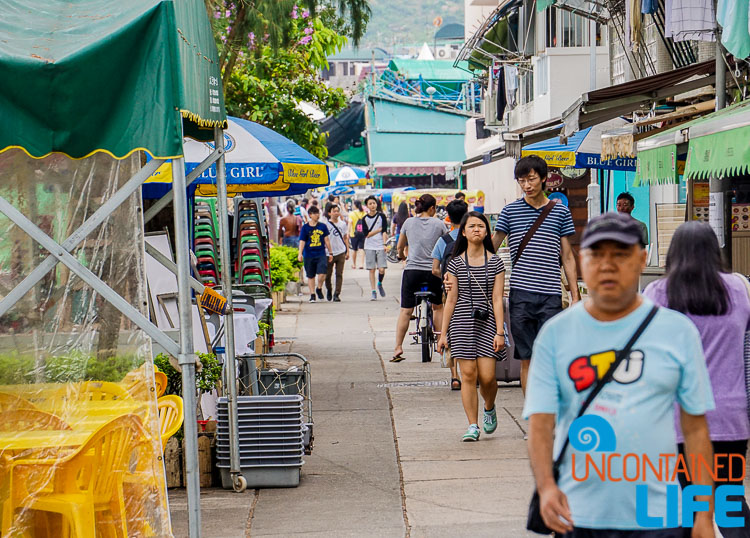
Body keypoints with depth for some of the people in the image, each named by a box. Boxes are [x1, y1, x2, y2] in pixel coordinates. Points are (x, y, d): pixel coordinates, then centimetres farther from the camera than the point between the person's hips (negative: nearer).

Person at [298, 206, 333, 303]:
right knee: (310, 276, 7)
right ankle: (312, 294, 20)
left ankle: (319, 288, 13)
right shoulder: (305, 227, 0)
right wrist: (300, 254, -12)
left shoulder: (323, 226, 5)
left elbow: (326, 240, 12)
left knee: (322, 273, -14)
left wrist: (330, 253, 14)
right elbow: (302, 241, -2)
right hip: (309, 255, 0)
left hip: (321, 254, 0)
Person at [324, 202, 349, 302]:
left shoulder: (342, 224, 8)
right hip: (329, 254, -2)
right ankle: (329, 290, 31)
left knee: (339, 274, -3)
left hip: (341, 252, 2)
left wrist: (347, 251, 12)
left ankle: (337, 294, -2)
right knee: (328, 275, 5)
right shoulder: (326, 225, -3)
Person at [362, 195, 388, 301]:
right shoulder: (365, 219, 5)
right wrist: (379, 229, -7)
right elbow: (366, 234, -3)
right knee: (372, 270, 0)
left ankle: (380, 284, 20)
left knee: (381, 269, -9)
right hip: (369, 247, 1)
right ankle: (373, 292, 6)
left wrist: (384, 244, -15)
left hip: (380, 246, -1)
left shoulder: (381, 216, 3)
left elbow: (384, 231, -4)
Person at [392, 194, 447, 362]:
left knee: (406, 311, 2)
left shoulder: (409, 222, 5)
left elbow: (400, 246, 17)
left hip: (412, 270, 0)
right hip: (433, 271, 0)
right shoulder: (438, 224, 0)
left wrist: (401, 255, 39)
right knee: (438, 307, 20)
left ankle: (398, 347, -5)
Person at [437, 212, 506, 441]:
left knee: (487, 376, -7)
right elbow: (451, 300, 6)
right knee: (468, 374, -4)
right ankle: (473, 426, 3)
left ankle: (489, 409, 25)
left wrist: (499, 332, -6)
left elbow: (497, 299, 1)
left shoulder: (495, 262, 4)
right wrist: (444, 333, 4)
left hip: (487, 323, 0)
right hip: (462, 322, 0)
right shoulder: (456, 263, 5)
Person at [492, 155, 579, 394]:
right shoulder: (510, 211, 7)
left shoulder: (560, 211, 8)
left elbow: (567, 257, 11)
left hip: (550, 296, 0)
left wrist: (575, 296, 6)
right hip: (520, 295, 0)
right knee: (527, 359, 4)